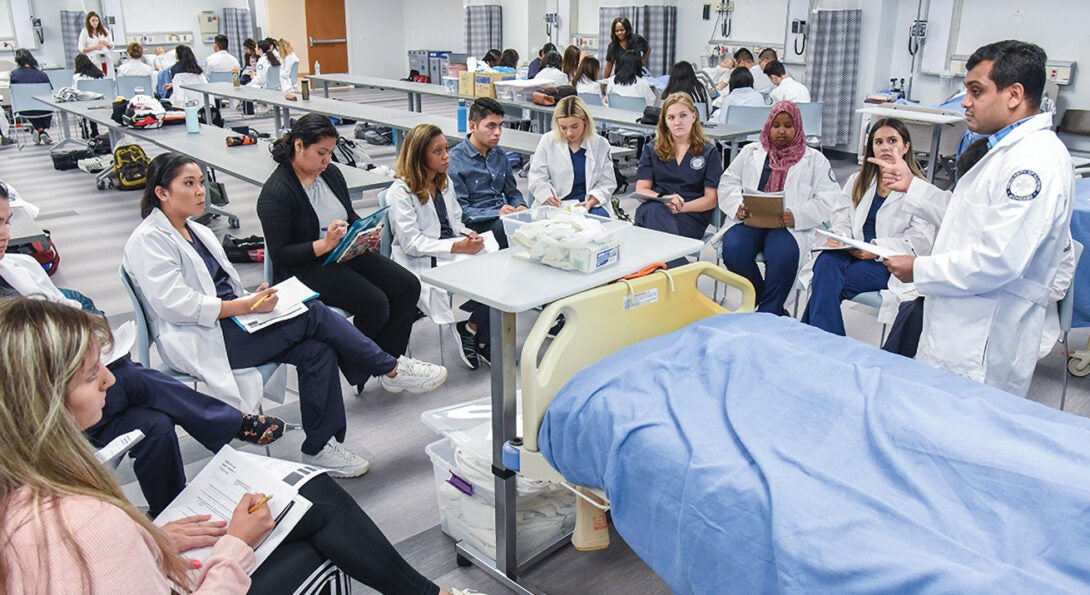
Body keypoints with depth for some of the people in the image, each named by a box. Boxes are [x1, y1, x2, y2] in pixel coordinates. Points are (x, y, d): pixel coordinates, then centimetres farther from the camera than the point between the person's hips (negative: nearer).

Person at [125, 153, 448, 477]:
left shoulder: (199, 232, 20)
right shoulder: (147, 241, -7)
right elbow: (175, 305, -19)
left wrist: (252, 297, 0)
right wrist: (246, 305, -22)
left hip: (230, 321, 8)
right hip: (198, 343, -8)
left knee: (317, 351, -17)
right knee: (313, 314, -22)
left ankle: (320, 446, -9)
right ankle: (392, 369, -9)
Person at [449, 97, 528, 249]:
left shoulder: (499, 154, 15)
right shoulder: (454, 160, -7)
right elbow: (460, 211, -10)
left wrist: (520, 206, -2)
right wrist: (496, 213, -22)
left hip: (504, 217, 7)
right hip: (477, 224, -7)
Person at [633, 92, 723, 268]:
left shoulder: (709, 152, 14)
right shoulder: (652, 150, 20)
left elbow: (711, 199, 6)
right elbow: (641, 190, 9)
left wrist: (681, 207, -12)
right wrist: (664, 199, -14)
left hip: (691, 215, -1)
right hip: (654, 210, 1)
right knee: (655, 210, -39)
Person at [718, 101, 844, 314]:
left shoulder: (814, 160, 15)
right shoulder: (751, 152, 22)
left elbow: (828, 200, 4)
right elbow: (727, 183, 16)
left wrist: (796, 216, -14)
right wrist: (738, 206, -7)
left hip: (789, 225, -2)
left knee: (783, 255, -35)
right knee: (733, 249, -30)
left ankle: (767, 313, -17)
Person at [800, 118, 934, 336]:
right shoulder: (858, 181, 20)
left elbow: (921, 241, -7)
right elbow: (842, 217, 14)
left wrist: (876, 249, -17)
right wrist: (839, 236, -10)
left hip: (889, 263, -4)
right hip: (854, 253, 4)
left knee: (825, 282, -28)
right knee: (826, 261, -31)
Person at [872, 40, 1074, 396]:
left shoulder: (1037, 160, -19)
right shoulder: (1007, 150, 15)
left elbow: (998, 260, -26)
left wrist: (920, 270, -15)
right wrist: (912, 187, 15)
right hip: (960, 334, 10)